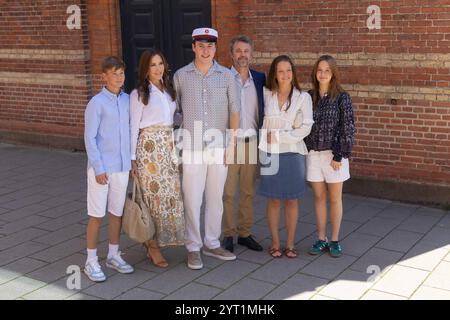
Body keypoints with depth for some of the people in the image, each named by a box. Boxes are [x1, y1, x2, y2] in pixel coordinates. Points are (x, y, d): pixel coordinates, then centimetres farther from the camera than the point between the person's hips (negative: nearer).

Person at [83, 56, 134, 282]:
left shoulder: (127, 100, 5)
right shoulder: (96, 103, -10)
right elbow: (89, 138, -10)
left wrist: (131, 161, 9)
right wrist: (98, 168, -13)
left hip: (122, 167, 5)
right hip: (101, 168, -5)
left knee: (117, 212, 14)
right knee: (97, 215, 3)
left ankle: (113, 255, 29)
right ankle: (91, 261, 15)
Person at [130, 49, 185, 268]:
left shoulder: (168, 89, 13)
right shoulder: (139, 94, -4)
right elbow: (134, 126, -5)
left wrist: (176, 149, 12)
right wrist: (132, 158, -8)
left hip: (169, 145, 6)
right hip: (149, 145, -6)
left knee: (171, 193, 4)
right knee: (154, 194, -4)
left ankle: (155, 242, 18)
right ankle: (152, 246, 8)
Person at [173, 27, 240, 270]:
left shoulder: (226, 76, 3)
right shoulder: (180, 76, 2)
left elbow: (234, 111, 3)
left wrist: (232, 144, -2)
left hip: (219, 145, 1)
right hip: (192, 146, -1)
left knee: (216, 198, 10)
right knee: (192, 199, 0)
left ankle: (212, 244, 24)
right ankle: (193, 248, 12)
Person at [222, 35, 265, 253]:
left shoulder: (260, 79, 8)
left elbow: (264, 110, 12)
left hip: (252, 142, 3)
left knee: (248, 192, 10)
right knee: (227, 193, 2)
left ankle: (245, 233, 21)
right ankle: (228, 235, 13)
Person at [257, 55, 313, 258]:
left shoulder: (303, 97, 0)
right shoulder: (266, 94, 4)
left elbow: (306, 127, -6)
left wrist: (280, 137, -12)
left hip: (292, 153, 0)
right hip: (270, 154, 1)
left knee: (291, 200, 6)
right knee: (273, 200, 5)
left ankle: (290, 244, 16)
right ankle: (275, 243, 16)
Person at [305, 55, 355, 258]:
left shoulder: (342, 98, -6)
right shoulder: (309, 97, 4)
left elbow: (347, 129, -8)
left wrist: (339, 155, -12)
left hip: (334, 155, -3)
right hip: (313, 154, 3)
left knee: (335, 198, 7)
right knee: (319, 197, 9)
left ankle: (334, 241, 18)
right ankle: (321, 239, 19)